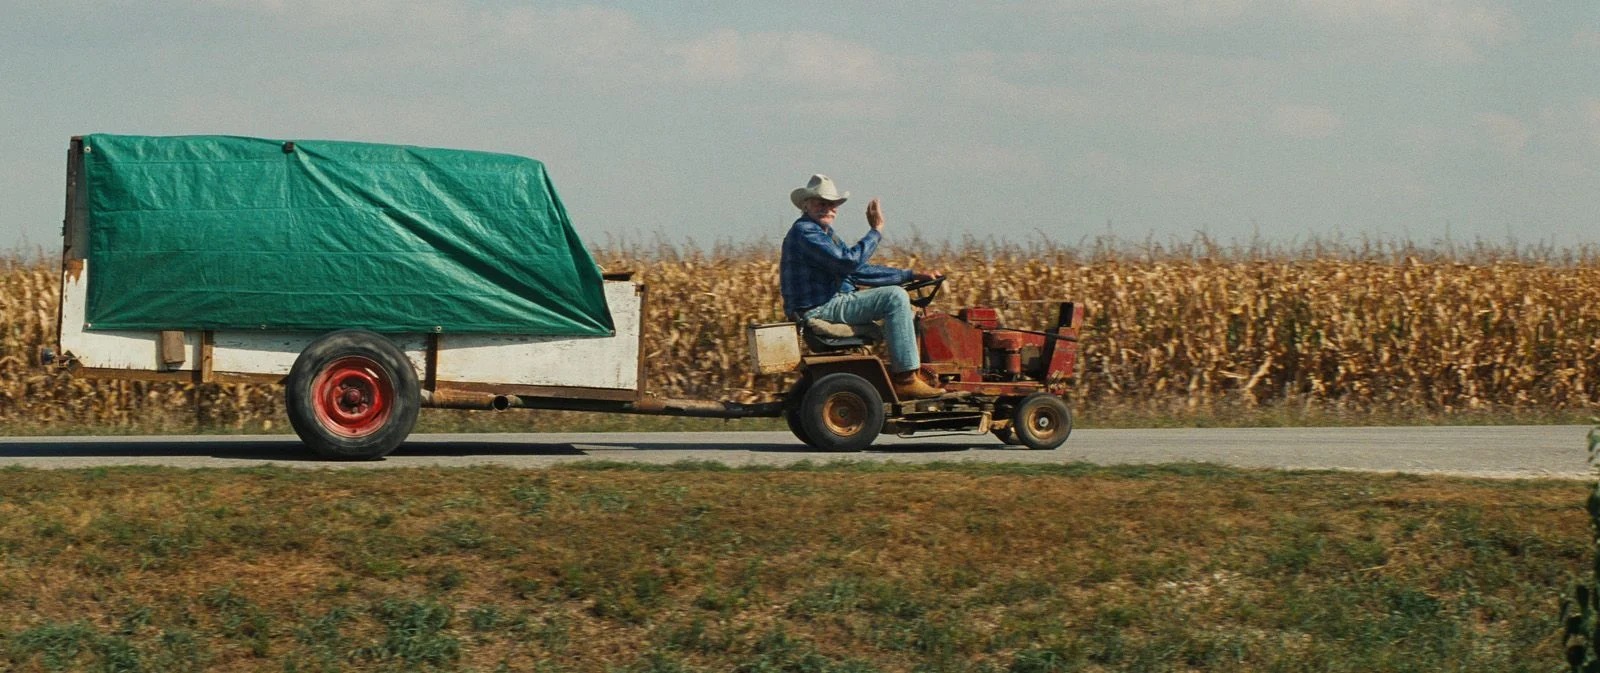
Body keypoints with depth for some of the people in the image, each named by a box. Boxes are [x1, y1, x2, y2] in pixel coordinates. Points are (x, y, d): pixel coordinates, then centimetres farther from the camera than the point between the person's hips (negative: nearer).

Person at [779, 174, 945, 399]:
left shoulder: (827, 234, 19)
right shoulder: (804, 232, -15)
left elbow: (859, 271, 20)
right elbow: (848, 262, -24)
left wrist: (910, 275, 14)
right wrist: (876, 231, -15)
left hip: (831, 304, 11)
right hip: (819, 310, -11)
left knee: (898, 296, 20)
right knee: (895, 297, -19)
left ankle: (913, 371, 12)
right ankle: (905, 379, -19)